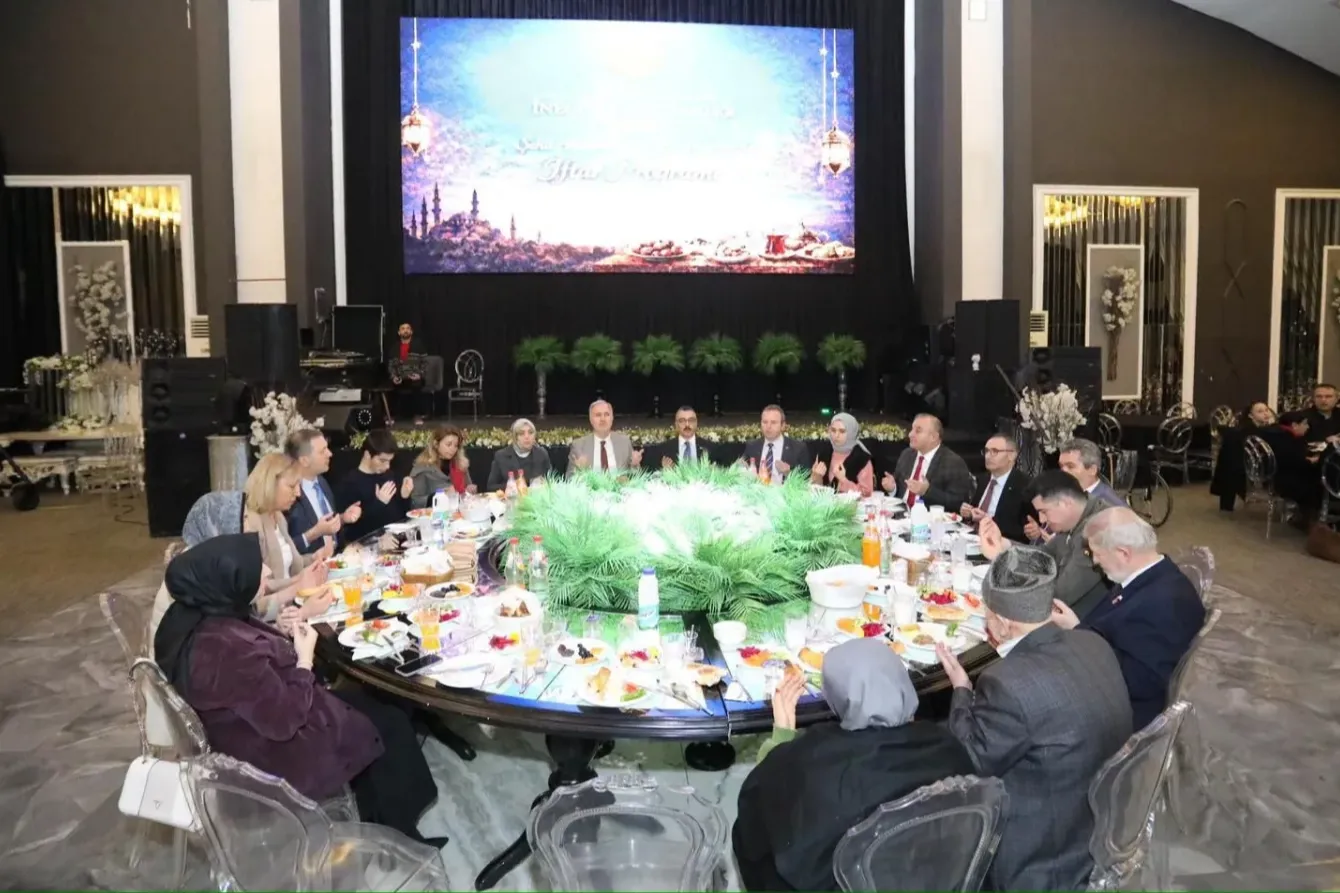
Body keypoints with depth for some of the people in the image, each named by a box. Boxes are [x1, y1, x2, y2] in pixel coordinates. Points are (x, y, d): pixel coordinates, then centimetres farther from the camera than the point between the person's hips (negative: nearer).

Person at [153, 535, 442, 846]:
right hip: (276, 752, -9)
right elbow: (287, 720, -27)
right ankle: (400, 839, 25)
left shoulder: (192, 617, -7)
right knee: (390, 726, 4)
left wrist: (279, 636, -3)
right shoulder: (227, 649, -37)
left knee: (368, 703, 16)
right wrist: (304, 658, -16)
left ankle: (379, 829, 27)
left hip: (255, 723, 9)